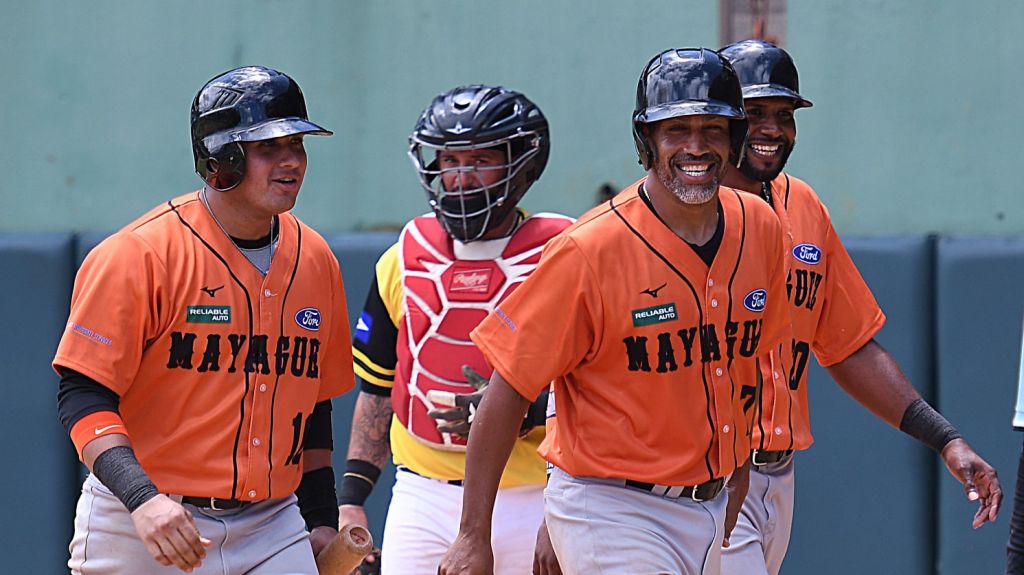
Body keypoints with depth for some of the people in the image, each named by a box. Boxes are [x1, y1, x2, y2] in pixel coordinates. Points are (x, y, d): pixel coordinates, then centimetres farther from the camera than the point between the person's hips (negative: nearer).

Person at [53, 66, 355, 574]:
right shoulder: (141, 254, -11)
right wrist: (142, 497, -27)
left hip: (272, 531, 5)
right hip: (140, 531, -5)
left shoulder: (315, 261, 9)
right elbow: (83, 397, -14)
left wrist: (321, 521, 15)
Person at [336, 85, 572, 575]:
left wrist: (518, 412, -18)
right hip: (422, 494, 3)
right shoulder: (405, 261, 11)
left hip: (526, 501, -3)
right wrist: (351, 499, 9)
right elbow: (376, 391, 16)